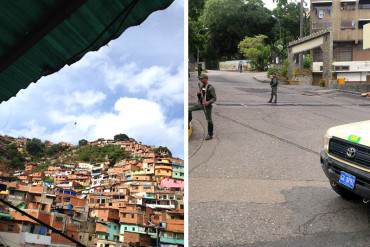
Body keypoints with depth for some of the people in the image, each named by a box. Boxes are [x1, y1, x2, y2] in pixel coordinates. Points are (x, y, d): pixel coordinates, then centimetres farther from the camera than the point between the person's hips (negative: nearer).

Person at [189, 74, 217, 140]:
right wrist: (198, 93, -7)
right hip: (200, 104, 7)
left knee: (209, 120, 3)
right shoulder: (201, 86, 6)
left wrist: (208, 102, -32)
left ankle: (210, 135, 15)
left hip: (207, 106, -6)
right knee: (189, 109, -3)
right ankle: (189, 122, 14)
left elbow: (214, 98, -16)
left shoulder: (210, 87, -16)